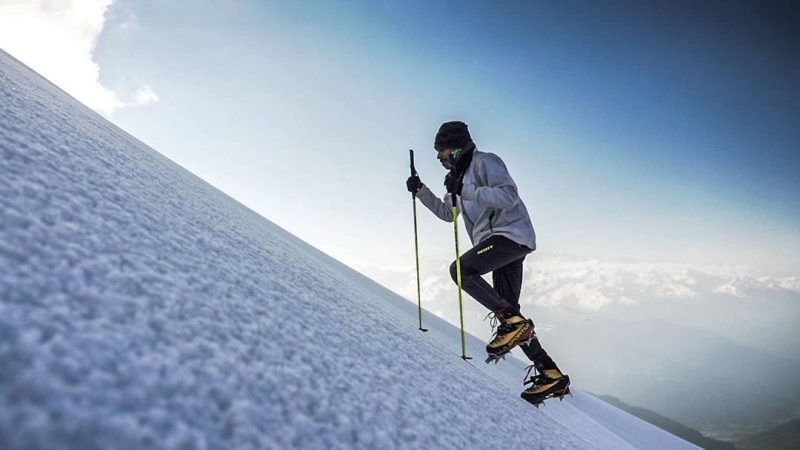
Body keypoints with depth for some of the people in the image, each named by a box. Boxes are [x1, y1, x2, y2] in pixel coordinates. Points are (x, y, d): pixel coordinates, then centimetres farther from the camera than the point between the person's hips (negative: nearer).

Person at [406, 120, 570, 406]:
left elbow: (509, 196, -19)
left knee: (460, 269, -24)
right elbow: (447, 213, 30)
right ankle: (551, 375, 6)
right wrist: (421, 191, 19)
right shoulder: (460, 174, 22)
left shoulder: (484, 162, -6)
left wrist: (466, 191, -23)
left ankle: (513, 322, -21)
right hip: (497, 241, 10)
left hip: (510, 233, -10)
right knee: (506, 310, 4)